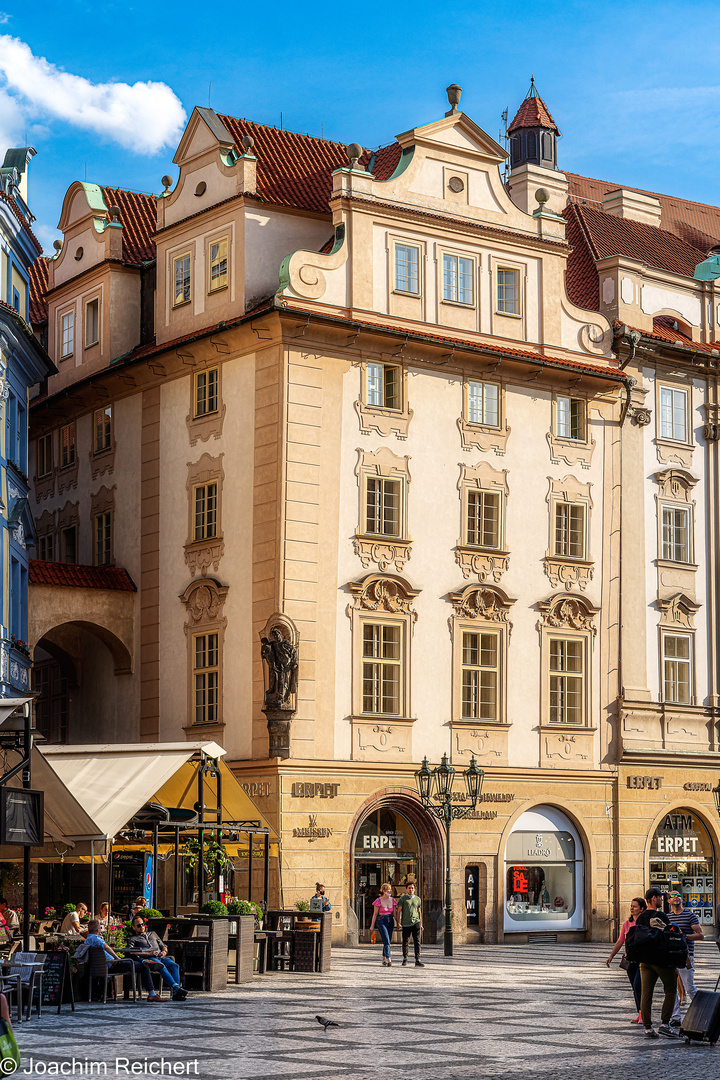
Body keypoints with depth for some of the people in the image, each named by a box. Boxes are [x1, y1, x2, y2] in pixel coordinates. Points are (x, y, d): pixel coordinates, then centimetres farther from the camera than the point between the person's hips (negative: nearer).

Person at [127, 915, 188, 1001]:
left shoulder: (152, 933, 36)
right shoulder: (133, 939, 20)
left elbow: (163, 945, 33)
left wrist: (164, 951, 7)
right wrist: (148, 954, -12)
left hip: (162, 957, 4)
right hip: (150, 959, -4)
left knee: (174, 965, -30)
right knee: (162, 967, -39)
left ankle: (176, 994, -42)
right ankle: (176, 987, -52)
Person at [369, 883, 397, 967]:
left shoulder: (392, 900, 6)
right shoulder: (379, 901, -9)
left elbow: (394, 913, 11)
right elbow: (375, 914, -4)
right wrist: (372, 926, -2)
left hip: (390, 922, 6)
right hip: (381, 922, -6)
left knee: (388, 942, 9)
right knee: (386, 942, -15)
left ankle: (384, 960, 22)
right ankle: (389, 961, -20)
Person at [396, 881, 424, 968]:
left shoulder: (417, 899, 15)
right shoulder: (402, 899, 3)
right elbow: (398, 911, 0)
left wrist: (421, 924, 20)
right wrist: (398, 923, -9)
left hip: (416, 922, 2)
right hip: (406, 924, -2)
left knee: (417, 942, -7)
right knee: (405, 943, 5)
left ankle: (417, 961, -11)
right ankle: (405, 960, 19)